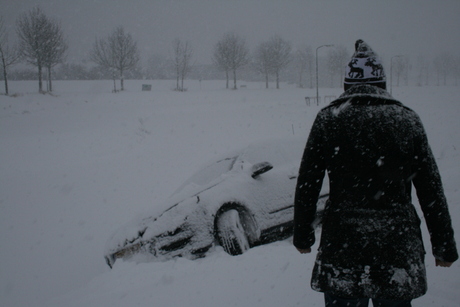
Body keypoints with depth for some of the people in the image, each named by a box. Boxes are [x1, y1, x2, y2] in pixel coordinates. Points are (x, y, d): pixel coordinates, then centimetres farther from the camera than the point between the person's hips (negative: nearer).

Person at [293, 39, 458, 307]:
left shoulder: (328, 119, -1)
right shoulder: (408, 120, 2)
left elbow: (307, 185, 0)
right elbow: (431, 190, 4)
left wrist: (303, 235, 11)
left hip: (342, 245, -1)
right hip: (399, 245, 1)